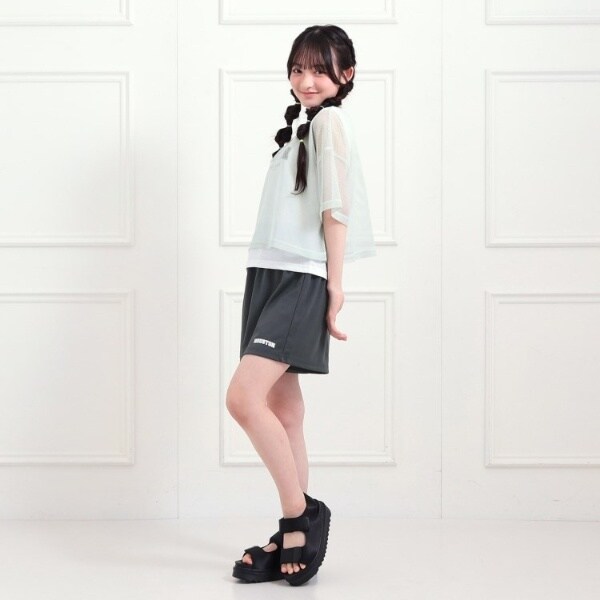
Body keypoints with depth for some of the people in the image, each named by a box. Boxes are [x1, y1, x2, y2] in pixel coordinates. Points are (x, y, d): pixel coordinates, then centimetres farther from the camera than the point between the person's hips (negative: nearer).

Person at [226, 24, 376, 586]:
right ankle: (293, 535, 12)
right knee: (282, 411, 7)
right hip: (269, 275, 9)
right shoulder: (300, 124, 21)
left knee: (243, 397, -19)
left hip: (302, 281, -9)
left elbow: (336, 207, -10)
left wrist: (334, 285, -12)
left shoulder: (330, 120, -4)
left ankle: (302, 515, -6)